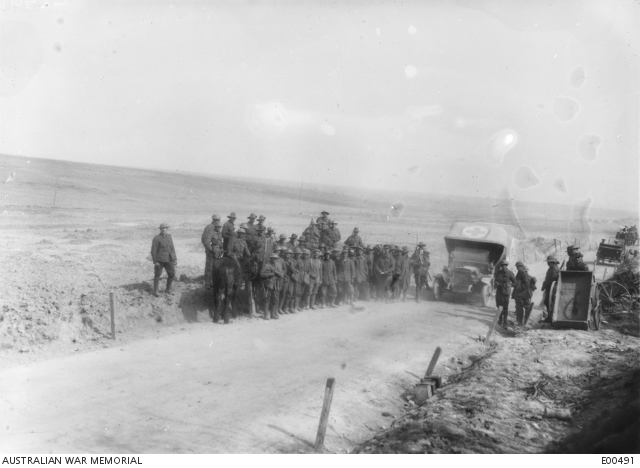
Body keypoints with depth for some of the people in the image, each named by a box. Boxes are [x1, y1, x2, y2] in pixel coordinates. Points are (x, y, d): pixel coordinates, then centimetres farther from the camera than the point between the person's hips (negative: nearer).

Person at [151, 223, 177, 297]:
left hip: (169, 260, 5)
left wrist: (175, 259, 8)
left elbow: (172, 248, 11)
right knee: (157, 275, 7)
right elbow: (153, 251, -9)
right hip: (160, 260, -5)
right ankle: (155, 291, 19)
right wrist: (155, 262, -11)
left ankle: (168, 289, 22)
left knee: (172, 274, 4)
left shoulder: (169, 236, 6)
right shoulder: (156, 238, -12)